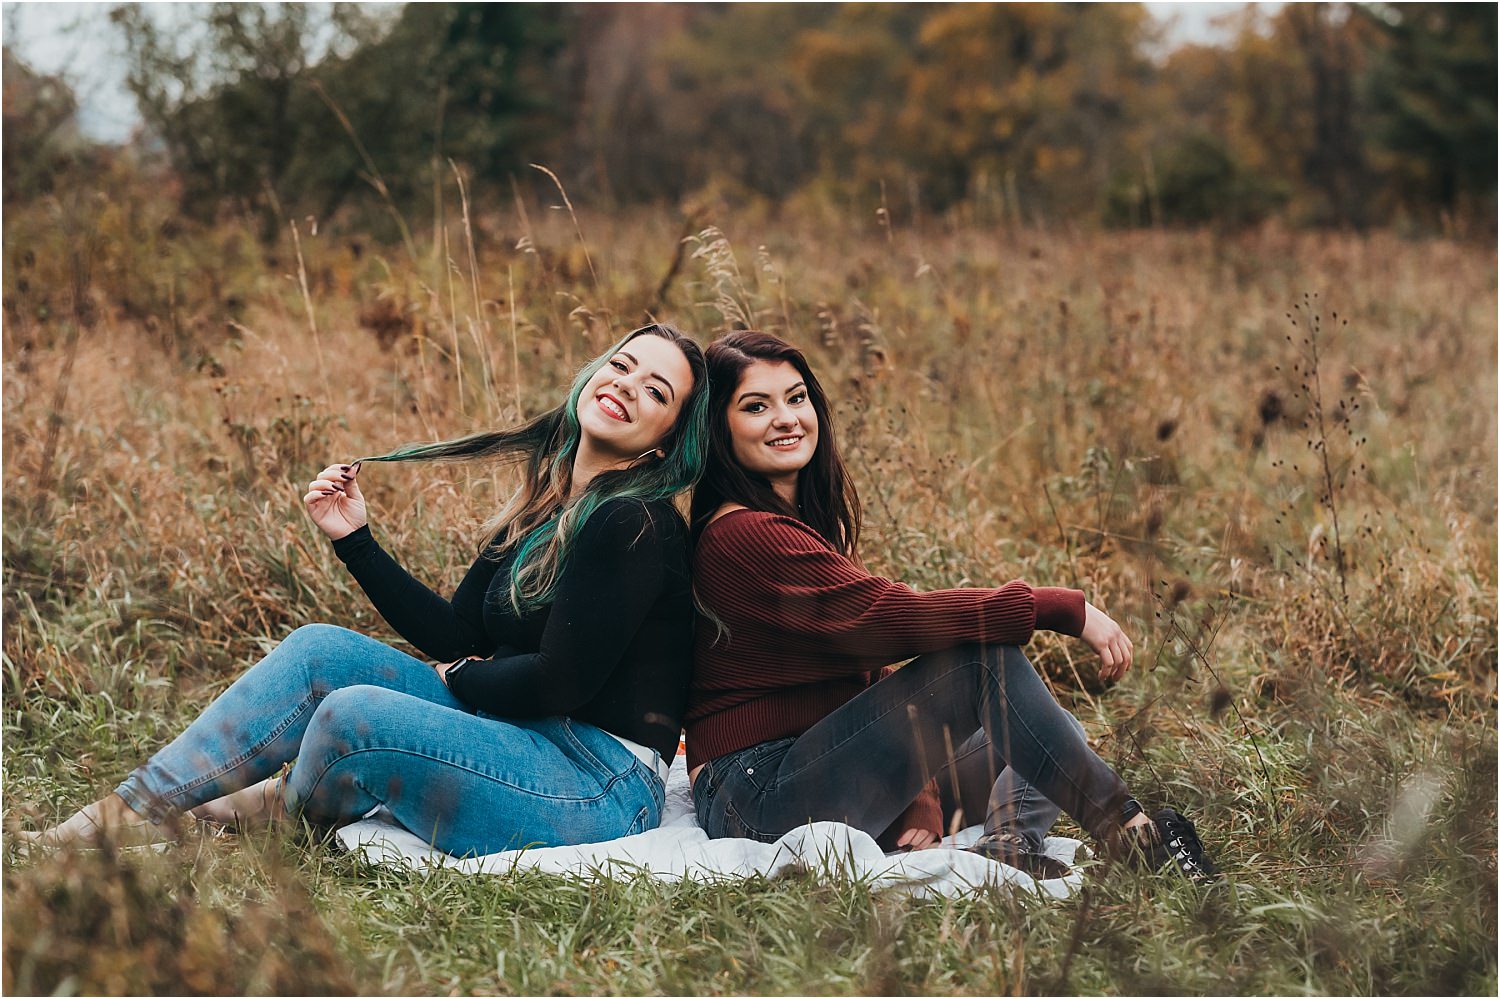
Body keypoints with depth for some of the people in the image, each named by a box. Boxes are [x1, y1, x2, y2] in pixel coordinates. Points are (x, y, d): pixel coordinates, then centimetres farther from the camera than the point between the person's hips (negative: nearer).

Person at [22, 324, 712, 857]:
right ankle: (132, 811, -3)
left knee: (356, 714, -25)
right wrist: (355, 540, 6)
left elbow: (562, 680, -18)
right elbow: (455, 634, 13)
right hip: (527, 746, 9)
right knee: (320, 650, -1)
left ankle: (283, 815, 10)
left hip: (603, 790, -9)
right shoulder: (543, 507, 13)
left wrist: (462, 678, 1)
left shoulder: (634, 524, -15)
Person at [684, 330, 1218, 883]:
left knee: (1055, 738, 6)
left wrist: (916, 792, -4)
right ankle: (1129, 833, -20)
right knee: (984, 653, -21)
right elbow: (894, 615, -24)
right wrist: (1063, 608, -20)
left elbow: (871, 655, 10)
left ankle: (1006, 845, -23)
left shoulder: (812, 519, 16)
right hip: (759, 800, -10)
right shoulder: (743, 536, -15)